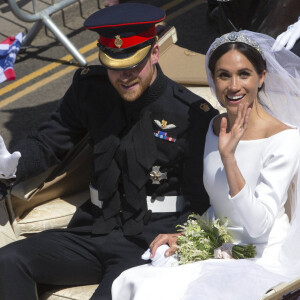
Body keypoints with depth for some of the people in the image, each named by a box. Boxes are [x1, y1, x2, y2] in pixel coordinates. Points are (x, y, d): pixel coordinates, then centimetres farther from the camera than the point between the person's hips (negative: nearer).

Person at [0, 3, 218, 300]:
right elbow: (48, 142, 16)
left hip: (148, 242, -5)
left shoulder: (194, 114, -7)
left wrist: (175, 238, -24)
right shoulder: (89, 88, 7)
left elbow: (200, 203, -4)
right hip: (94, 231, 5)